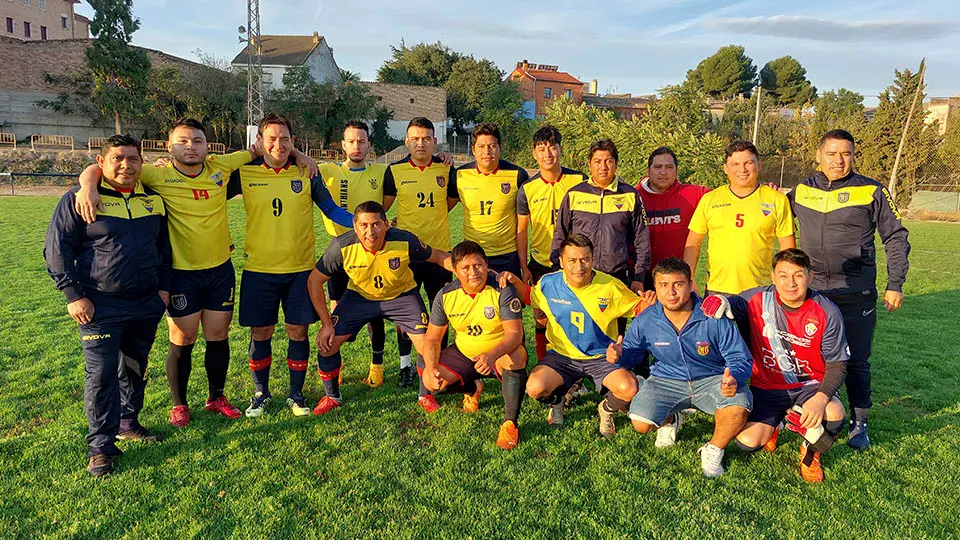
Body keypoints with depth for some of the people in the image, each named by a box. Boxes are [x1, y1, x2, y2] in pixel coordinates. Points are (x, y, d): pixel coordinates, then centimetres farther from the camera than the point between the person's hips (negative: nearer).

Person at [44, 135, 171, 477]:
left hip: (147, 305, 5)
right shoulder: (79, 199, -5)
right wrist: (73, 295, -9)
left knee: (135, 368, 16)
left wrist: (164, 287, 11)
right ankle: (101, 446, 7)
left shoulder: (154, 200, 8)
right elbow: (57, 250, -4)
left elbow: (164, 247, 18)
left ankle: (128, 423, 34)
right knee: (101, 374, -3)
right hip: (101, 307, -4)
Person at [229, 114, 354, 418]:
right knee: (260, 333, 7)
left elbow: (331, 209, 3)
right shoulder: (245, 174, -1)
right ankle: (261, 394, 27)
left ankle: (296, 394, 22)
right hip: (258, 269, 0)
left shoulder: (306, 173, 0)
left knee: (298, 332, 5)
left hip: (300, 268, 0)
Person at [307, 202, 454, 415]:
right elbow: (314, 280, -15)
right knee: (327, 343, -8)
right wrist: (326, 323, -16)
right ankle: (331, 397, 20)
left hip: (401, 295, -1)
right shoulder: (342, 246, -29)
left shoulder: (405, 241, -30)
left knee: (427, 347, -13)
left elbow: (438, 256, -10)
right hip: (359, 296, 1)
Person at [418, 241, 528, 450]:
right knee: (430, 382, -16)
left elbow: (515, 333, -29)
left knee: (516, 357, -37)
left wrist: (492, 355, -49)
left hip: (500, 354, -4)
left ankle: (510, 423, -20)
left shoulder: (502, 290, -21)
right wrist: (431, 369, -22)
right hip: (464, 354, 4)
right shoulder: (446, 295, -10)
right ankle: (472, 388, 17)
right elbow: (432, 339, -3)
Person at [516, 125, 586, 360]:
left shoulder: (579, 181, -4)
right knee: (542, 319, 8)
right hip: (540, 263, 1)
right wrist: (524, 267, 1)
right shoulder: (527, 189, -2)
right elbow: (521, 230, 5)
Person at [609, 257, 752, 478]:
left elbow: (740, 358, -13)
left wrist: (733, 378, -37)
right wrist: (619, 354, -21)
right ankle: (669, 421, 21)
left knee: (738, 407, -33)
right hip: (666, 380, 2)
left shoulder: (715, 318, -18)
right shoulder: (645, 321, -10)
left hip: (711, 379, -2)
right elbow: (631, 350, 5)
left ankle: (713, 450, 1)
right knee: (641, 424, -20)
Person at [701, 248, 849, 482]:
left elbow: (837, 364, -9)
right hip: (767, 387, 1)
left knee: (834, 414, -33)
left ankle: (811, 452, 4)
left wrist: (820, 399, -26)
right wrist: (719, 301, -22)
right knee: (747, 442, -17)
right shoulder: (757, 300, -11)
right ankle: (772, 425, 22)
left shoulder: (826, 313, -13)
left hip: (810, 385, 0)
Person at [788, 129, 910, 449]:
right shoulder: (801, 191, 5)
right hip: (812, 292, 3)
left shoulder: (871, 192, -3)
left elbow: (896, 238, 2)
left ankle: (859, 423, 20)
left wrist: (895, 284, -1)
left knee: (857, 362, 5)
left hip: (857, 296, -3)